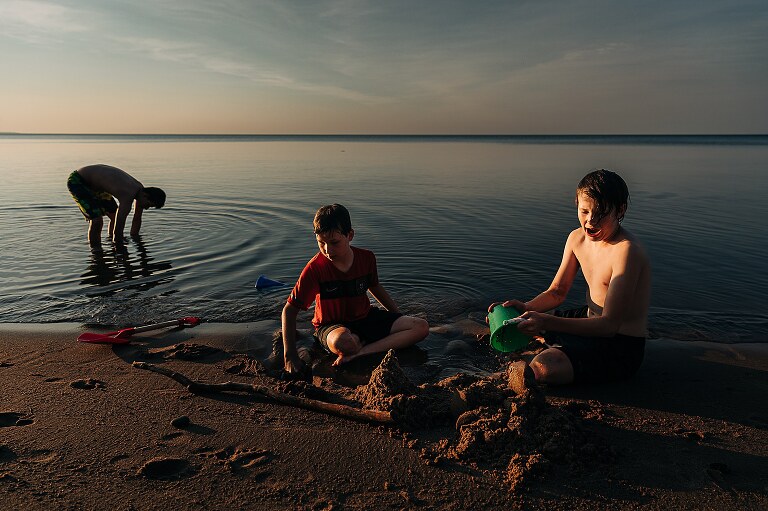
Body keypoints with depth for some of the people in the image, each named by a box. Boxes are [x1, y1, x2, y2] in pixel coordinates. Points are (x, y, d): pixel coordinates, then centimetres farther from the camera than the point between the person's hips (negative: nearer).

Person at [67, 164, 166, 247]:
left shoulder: (140, 190, -10)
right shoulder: (127, 196, -37)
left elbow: (137, 220, 4)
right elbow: (118, 229, -34)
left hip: (95, 183, 9)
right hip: (76, 181, -9)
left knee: (114, 216, 10)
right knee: (96, 220, -20)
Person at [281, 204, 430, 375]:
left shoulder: (366, 258, -8)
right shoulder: (315, 268, -20)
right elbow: (290, 310, -16)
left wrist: (400, 318, 15)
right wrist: (290, 355, -23)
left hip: (365, 317, 5)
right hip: (331, 326, -5)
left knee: (421, 327, -12)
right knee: (342, 342, -44)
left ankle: (359, 353, -21)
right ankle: (362, 343, -7)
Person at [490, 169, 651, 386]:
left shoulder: (626, 250, -26)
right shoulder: (577, 238, -1)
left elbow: (610, 324, -30)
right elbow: (557, 292, 7)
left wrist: (548, 323, -42)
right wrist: (527, 307, -14)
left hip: (620, 348, -8)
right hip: (591, 321, 8)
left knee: (543, 367, -30)